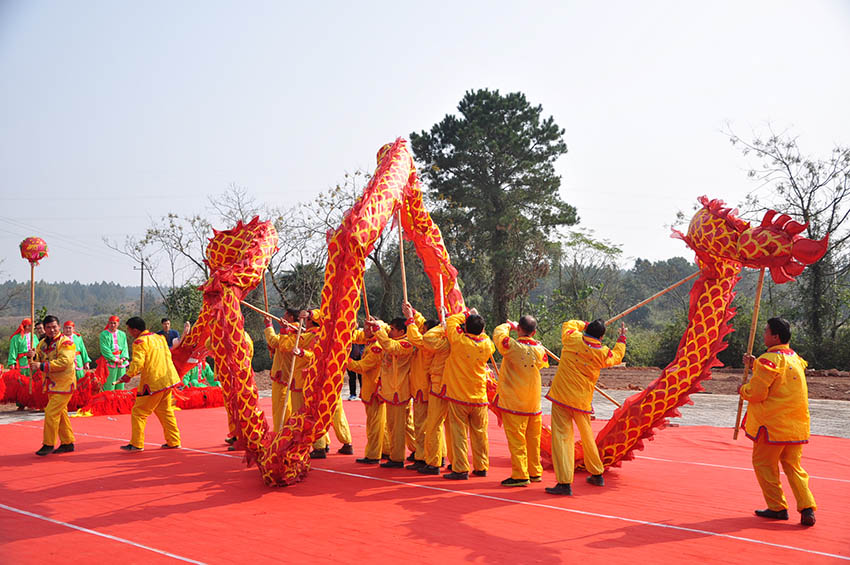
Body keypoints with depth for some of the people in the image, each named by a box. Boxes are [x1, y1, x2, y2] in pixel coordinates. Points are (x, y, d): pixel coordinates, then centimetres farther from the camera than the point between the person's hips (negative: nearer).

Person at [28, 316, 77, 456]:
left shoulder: (66, 342, -14)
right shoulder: (43, 343, 11)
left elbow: (64, 362, -24)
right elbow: (39, 360, 13)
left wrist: (42, 365, -29)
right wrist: (32, 357, -11)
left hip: (63, 385, -8)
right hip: (52, 385, 8)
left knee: (51, 413, -11)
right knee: (61, 414, 15)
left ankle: (49, 444, 0)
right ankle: (68, 443, 25)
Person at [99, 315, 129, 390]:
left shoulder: (122, 334, 13)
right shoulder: (104, 334, 0)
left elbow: (125, 348, 8)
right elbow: (105, 349, -7)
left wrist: (123, 359, -9)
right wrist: (115, 359, -12)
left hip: (121, 363, 4)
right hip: (110, 363, -4)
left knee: (120, 385, 6)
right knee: (109, 385, -7)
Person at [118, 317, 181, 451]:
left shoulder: (140, 341, -10)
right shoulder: (160, 338, 14)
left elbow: (138, 362, -21)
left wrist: (128, 375, -8)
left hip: (153, 383, -8)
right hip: (167, 379, 8)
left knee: (139, 412, 2)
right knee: (165, 411, 17)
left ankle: (137, 444, 4)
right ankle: (173, 441, 17)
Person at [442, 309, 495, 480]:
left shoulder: (458, 340, -15)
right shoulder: (486, 345, -4)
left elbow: (451, 320, 2)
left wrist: (466, 315, 14)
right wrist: (477, 319, 19)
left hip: (458, 396, -4)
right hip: (479, 397, 4)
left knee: (459, 433, -1)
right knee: (479, 433, 12)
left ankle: (460, 469, -2)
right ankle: (481, 467, 20)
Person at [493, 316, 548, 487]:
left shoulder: (512, 346, -16)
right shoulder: (539, 349, -1)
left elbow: (498, 333, -2)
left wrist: (509, 325, 16)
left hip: (513, 402, -5)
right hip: (534, 402, 5)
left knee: (516, 439, -2)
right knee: (533, 438, 14)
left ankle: (520, 475, -2)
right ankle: (535, 472, 23)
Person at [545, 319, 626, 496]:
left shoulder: (573, 339, -6)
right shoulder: (603, 353, 0)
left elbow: (568, 324, 16)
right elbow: (617, 357, 23)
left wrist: (586, 325, 27)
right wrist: (622, 338, 36)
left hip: (561, 395, -3)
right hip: (583, 400, 3)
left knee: (561, 436, -6)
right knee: (587, 436, 21)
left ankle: (564, 483, -14)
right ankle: (597, 475, 37)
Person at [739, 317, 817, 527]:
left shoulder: (770, 359, -16)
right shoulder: (795, 358, 11)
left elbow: (756, 393, -18)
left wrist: (743, 390, 3)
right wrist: (755, 365, 18)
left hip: (774, 423, -7)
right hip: (797, 424, 7)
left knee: (763, 462, 8)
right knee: (792, 465, 14)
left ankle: (777, 507, 11)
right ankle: (807, 508, 3)